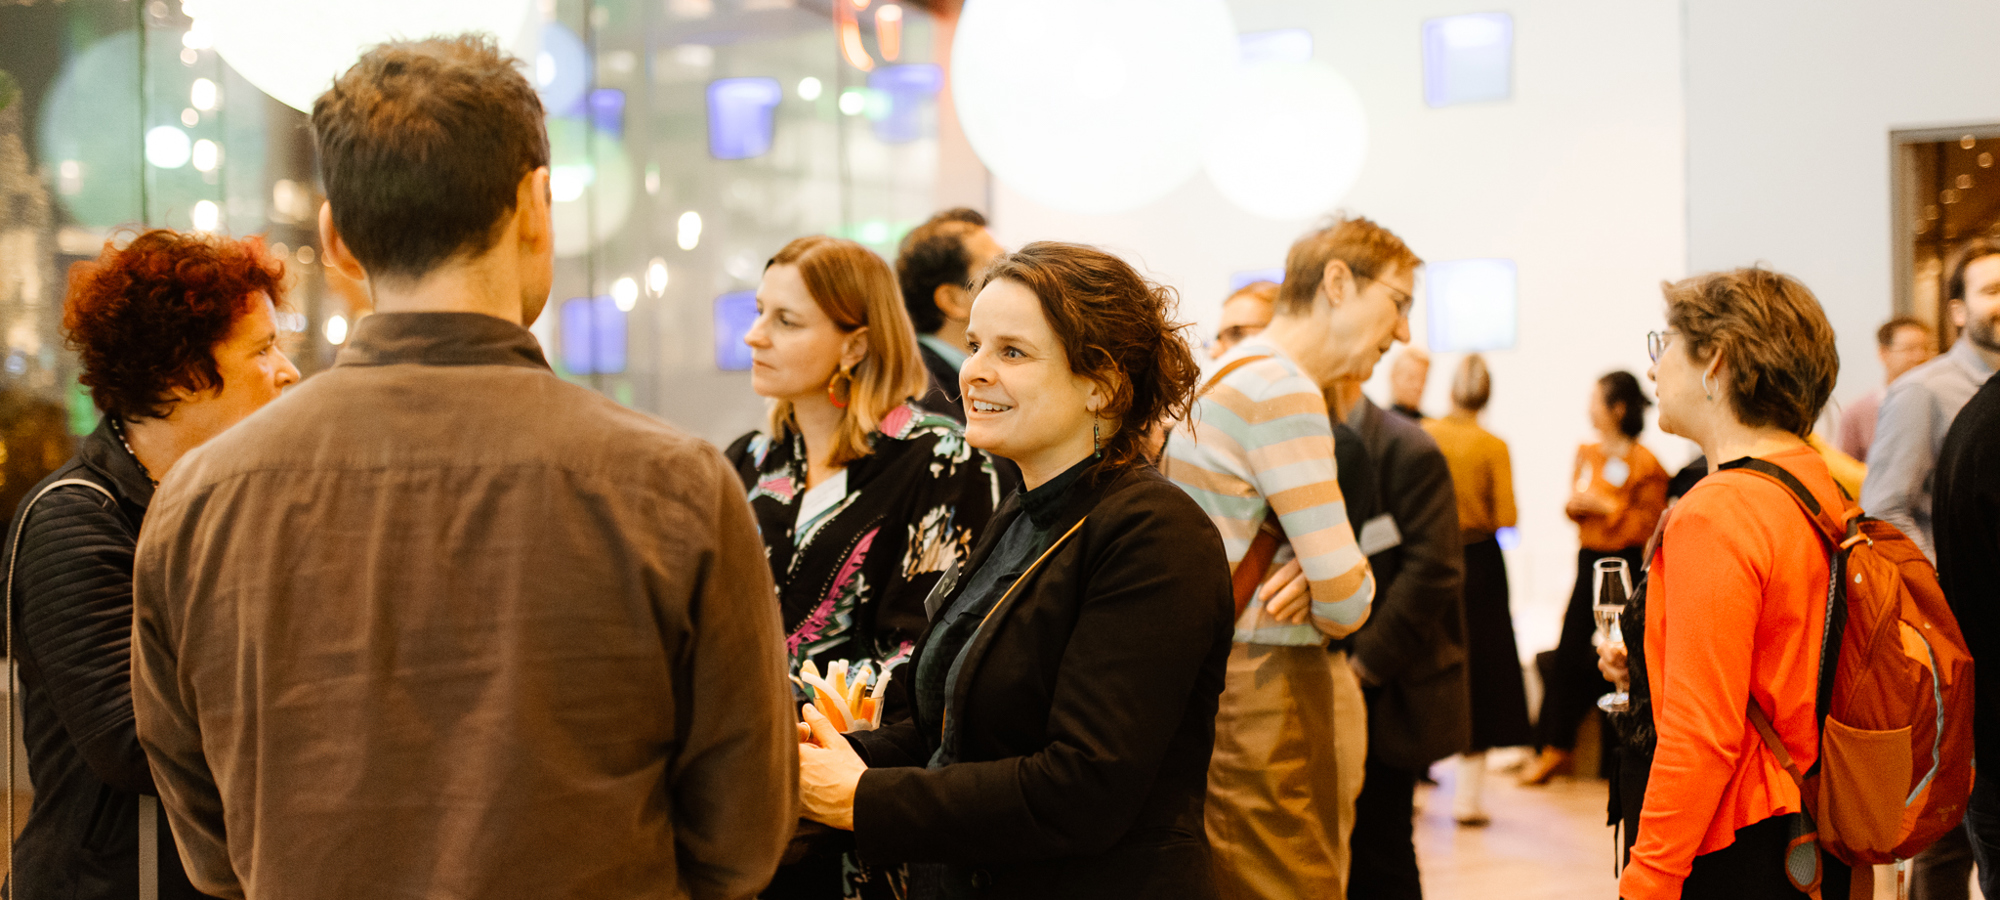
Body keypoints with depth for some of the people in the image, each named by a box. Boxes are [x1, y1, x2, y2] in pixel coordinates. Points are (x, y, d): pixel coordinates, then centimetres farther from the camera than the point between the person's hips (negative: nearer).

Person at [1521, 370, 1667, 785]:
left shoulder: (1643, 463, -10)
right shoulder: (1587, 453, 11)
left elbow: (1648, 525, -11)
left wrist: (1607, 507, -17)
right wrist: (1575, 503, -4)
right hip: (1589, 559, 6)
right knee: (1568, 653, 6)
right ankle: (1554, 746, 14)